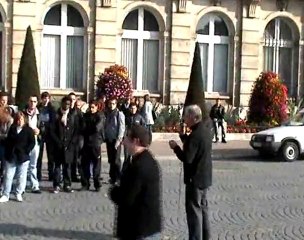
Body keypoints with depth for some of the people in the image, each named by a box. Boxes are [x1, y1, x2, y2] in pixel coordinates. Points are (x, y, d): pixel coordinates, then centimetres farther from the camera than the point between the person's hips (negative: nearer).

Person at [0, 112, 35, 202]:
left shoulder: (28, 130, -2)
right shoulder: (12, 129, 9)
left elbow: (32, 142, -5)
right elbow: (7, 141, 14)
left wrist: (26, 151, -12)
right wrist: (8, 151, 3)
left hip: (23, 157, -3)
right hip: (11, 157, 3)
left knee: (21, 176, 3)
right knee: (8, 176, 3)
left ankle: (19, 194, 14)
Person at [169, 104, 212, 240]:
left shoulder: (195, 135, -24)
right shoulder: (205, 129, 5)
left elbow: (187, 158, -27)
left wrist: (175, 147, -14)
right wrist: (184, 138, 5)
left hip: (195, 178, -10)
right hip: (205, 176, 10)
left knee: (194, 210, -2)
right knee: (202, 207, 19)